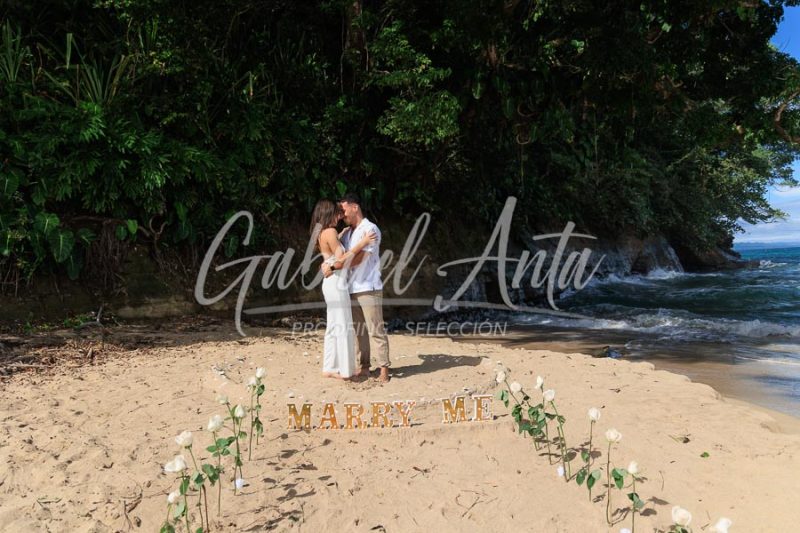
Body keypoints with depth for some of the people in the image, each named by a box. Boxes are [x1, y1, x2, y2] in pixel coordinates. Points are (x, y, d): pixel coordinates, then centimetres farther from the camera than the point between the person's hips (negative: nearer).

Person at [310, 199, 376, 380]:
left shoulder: (322, 233, 12)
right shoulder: (330, 232, -14)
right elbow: (340, 261, -18)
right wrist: (361, 243, -19)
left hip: (332, 283, 10)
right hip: (337, 283, -10)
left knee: (333, 327, 13)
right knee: (343, 327, -3)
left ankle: (330, 368, 18)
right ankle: (344, 370, 3)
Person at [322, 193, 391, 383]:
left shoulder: (370, 229, -7)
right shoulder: (346, 233, 15)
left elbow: (358, 258, -15)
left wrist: (333, 267, -14)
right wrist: (326, 264, -3)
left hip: (369, 288, -7)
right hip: (352, 289, 7)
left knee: (375, 330, -5)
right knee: (358, 330, 9)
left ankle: (384, 369, -1)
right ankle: (364, 367, 16)